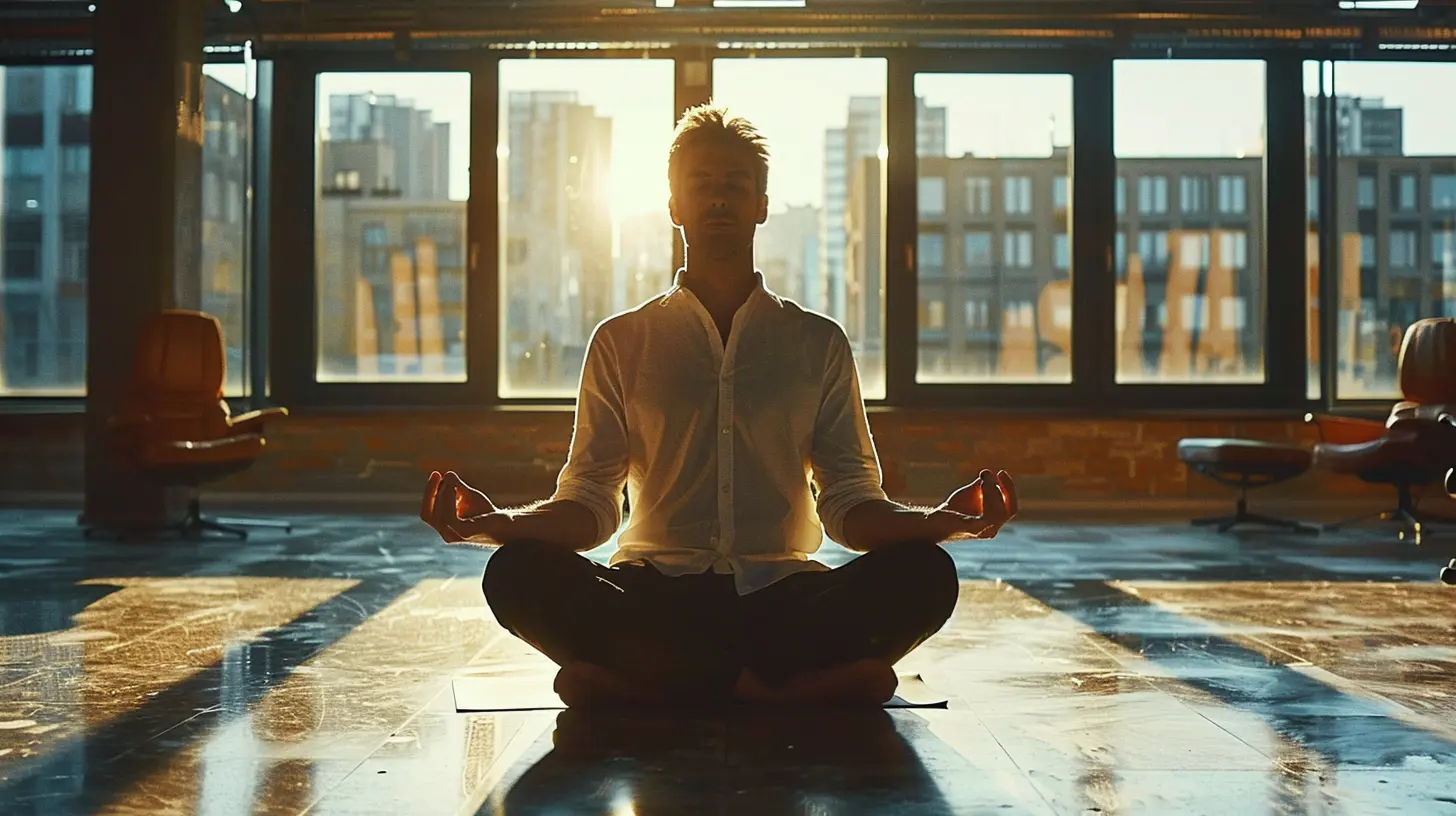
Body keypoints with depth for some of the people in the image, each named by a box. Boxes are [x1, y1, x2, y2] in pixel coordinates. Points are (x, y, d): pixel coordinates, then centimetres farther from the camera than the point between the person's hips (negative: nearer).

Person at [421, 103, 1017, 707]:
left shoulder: (818, 344, 14)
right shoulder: (621, 341, 13)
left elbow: (849, 505, 9)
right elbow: (588, 504, 7)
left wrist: (948, 519, -11)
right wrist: (495, 522, -15)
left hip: (780, 597, 1)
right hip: (655, 599, 0)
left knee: (925, 573, -28)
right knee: (518, 573, -30)